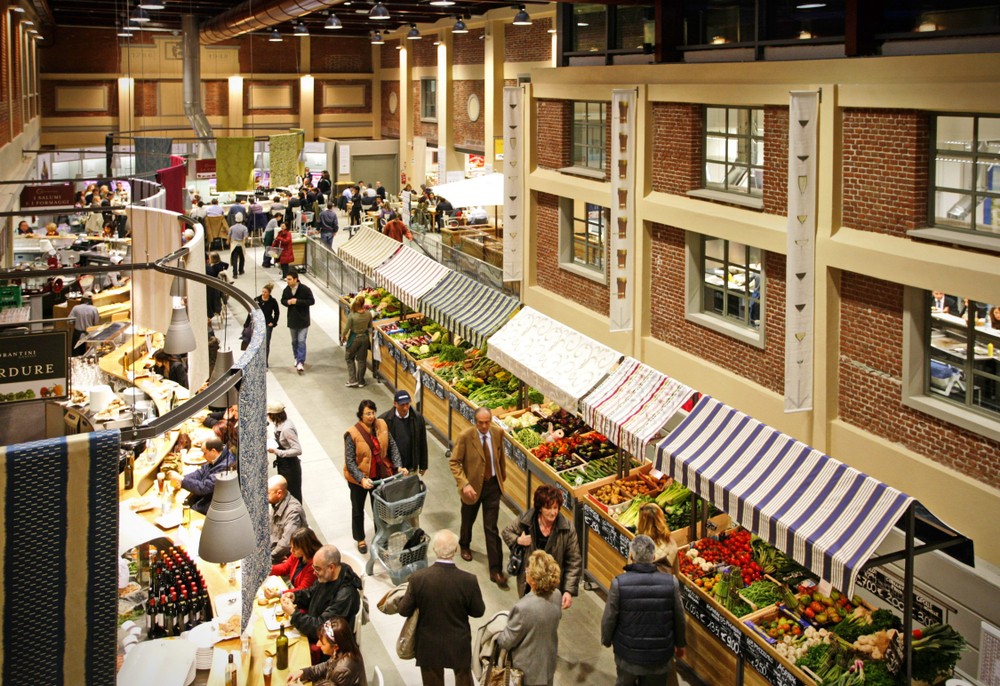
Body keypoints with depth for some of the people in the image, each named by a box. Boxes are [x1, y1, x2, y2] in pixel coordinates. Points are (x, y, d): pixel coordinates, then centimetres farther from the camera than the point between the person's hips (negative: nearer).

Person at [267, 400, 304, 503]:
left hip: (290, 467, -9)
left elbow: (298, 450, -31)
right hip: (282, 464, 9)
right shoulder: (280, 424, -3)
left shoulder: (287, 428, -30)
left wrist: (276, 451, -28)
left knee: (293, 495, 9)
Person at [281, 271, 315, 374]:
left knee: (301, 341, -11)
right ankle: (297, 358, 34)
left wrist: (297, 301, -23)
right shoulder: (286, 290, 0)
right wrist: (287, 302, -11)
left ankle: (300, 363, -13)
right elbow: (283, 300, 14)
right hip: (292, 320, 5)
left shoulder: (305, 289, -15)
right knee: (294, 341, 16)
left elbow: (311, 301, -16)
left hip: (303, 320, -5)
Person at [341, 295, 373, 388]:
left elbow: (346, 328, -15)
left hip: (354, 338, -3)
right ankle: (361, 381, 24)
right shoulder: (368, 314, -14)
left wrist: (343, 336, 4)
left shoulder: (351, 316, -25)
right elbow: (370, 326, 1)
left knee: (349, 358, 17)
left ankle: (352, 380, 13)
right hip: (365, 338, 3)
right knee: (362, 359, 16)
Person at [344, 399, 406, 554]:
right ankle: (360, 539, 41)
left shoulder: (382, 426, -11)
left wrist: (398, 466, -14)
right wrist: (362, 479, -31)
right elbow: (349, 461, -22)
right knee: (358, 509, 19)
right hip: (358, 478, -3)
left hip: (379, 475, 3)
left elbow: (392, 447, -3)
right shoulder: (352, 434, -24)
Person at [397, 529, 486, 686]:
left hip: (429, 647, 0)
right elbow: (478, 611, -8)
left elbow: (404, 610, -11)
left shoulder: (418, 578, -22)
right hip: (459, 646, 0)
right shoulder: (469, 580, -23)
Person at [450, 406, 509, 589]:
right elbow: (454, 462, -16)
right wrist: (464, 484, -26)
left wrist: (503, 474, 23)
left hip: (493, 485, 1)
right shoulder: (465, 436, -20)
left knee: (491, 529, -1)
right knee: (468, 519, 24)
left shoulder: (498, 433, -8)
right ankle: (465, 545, 56)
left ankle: (496, 571, 1)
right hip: (473, 485, -1)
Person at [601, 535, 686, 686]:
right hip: (660, 656, 1)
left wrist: (606, 640, 11)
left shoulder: (619, 583, -19)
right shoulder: (670, 583, -13)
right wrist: (679, 644, 16)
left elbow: (609, 618, -11)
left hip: (628, 654, -1)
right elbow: (679, 618, -2)